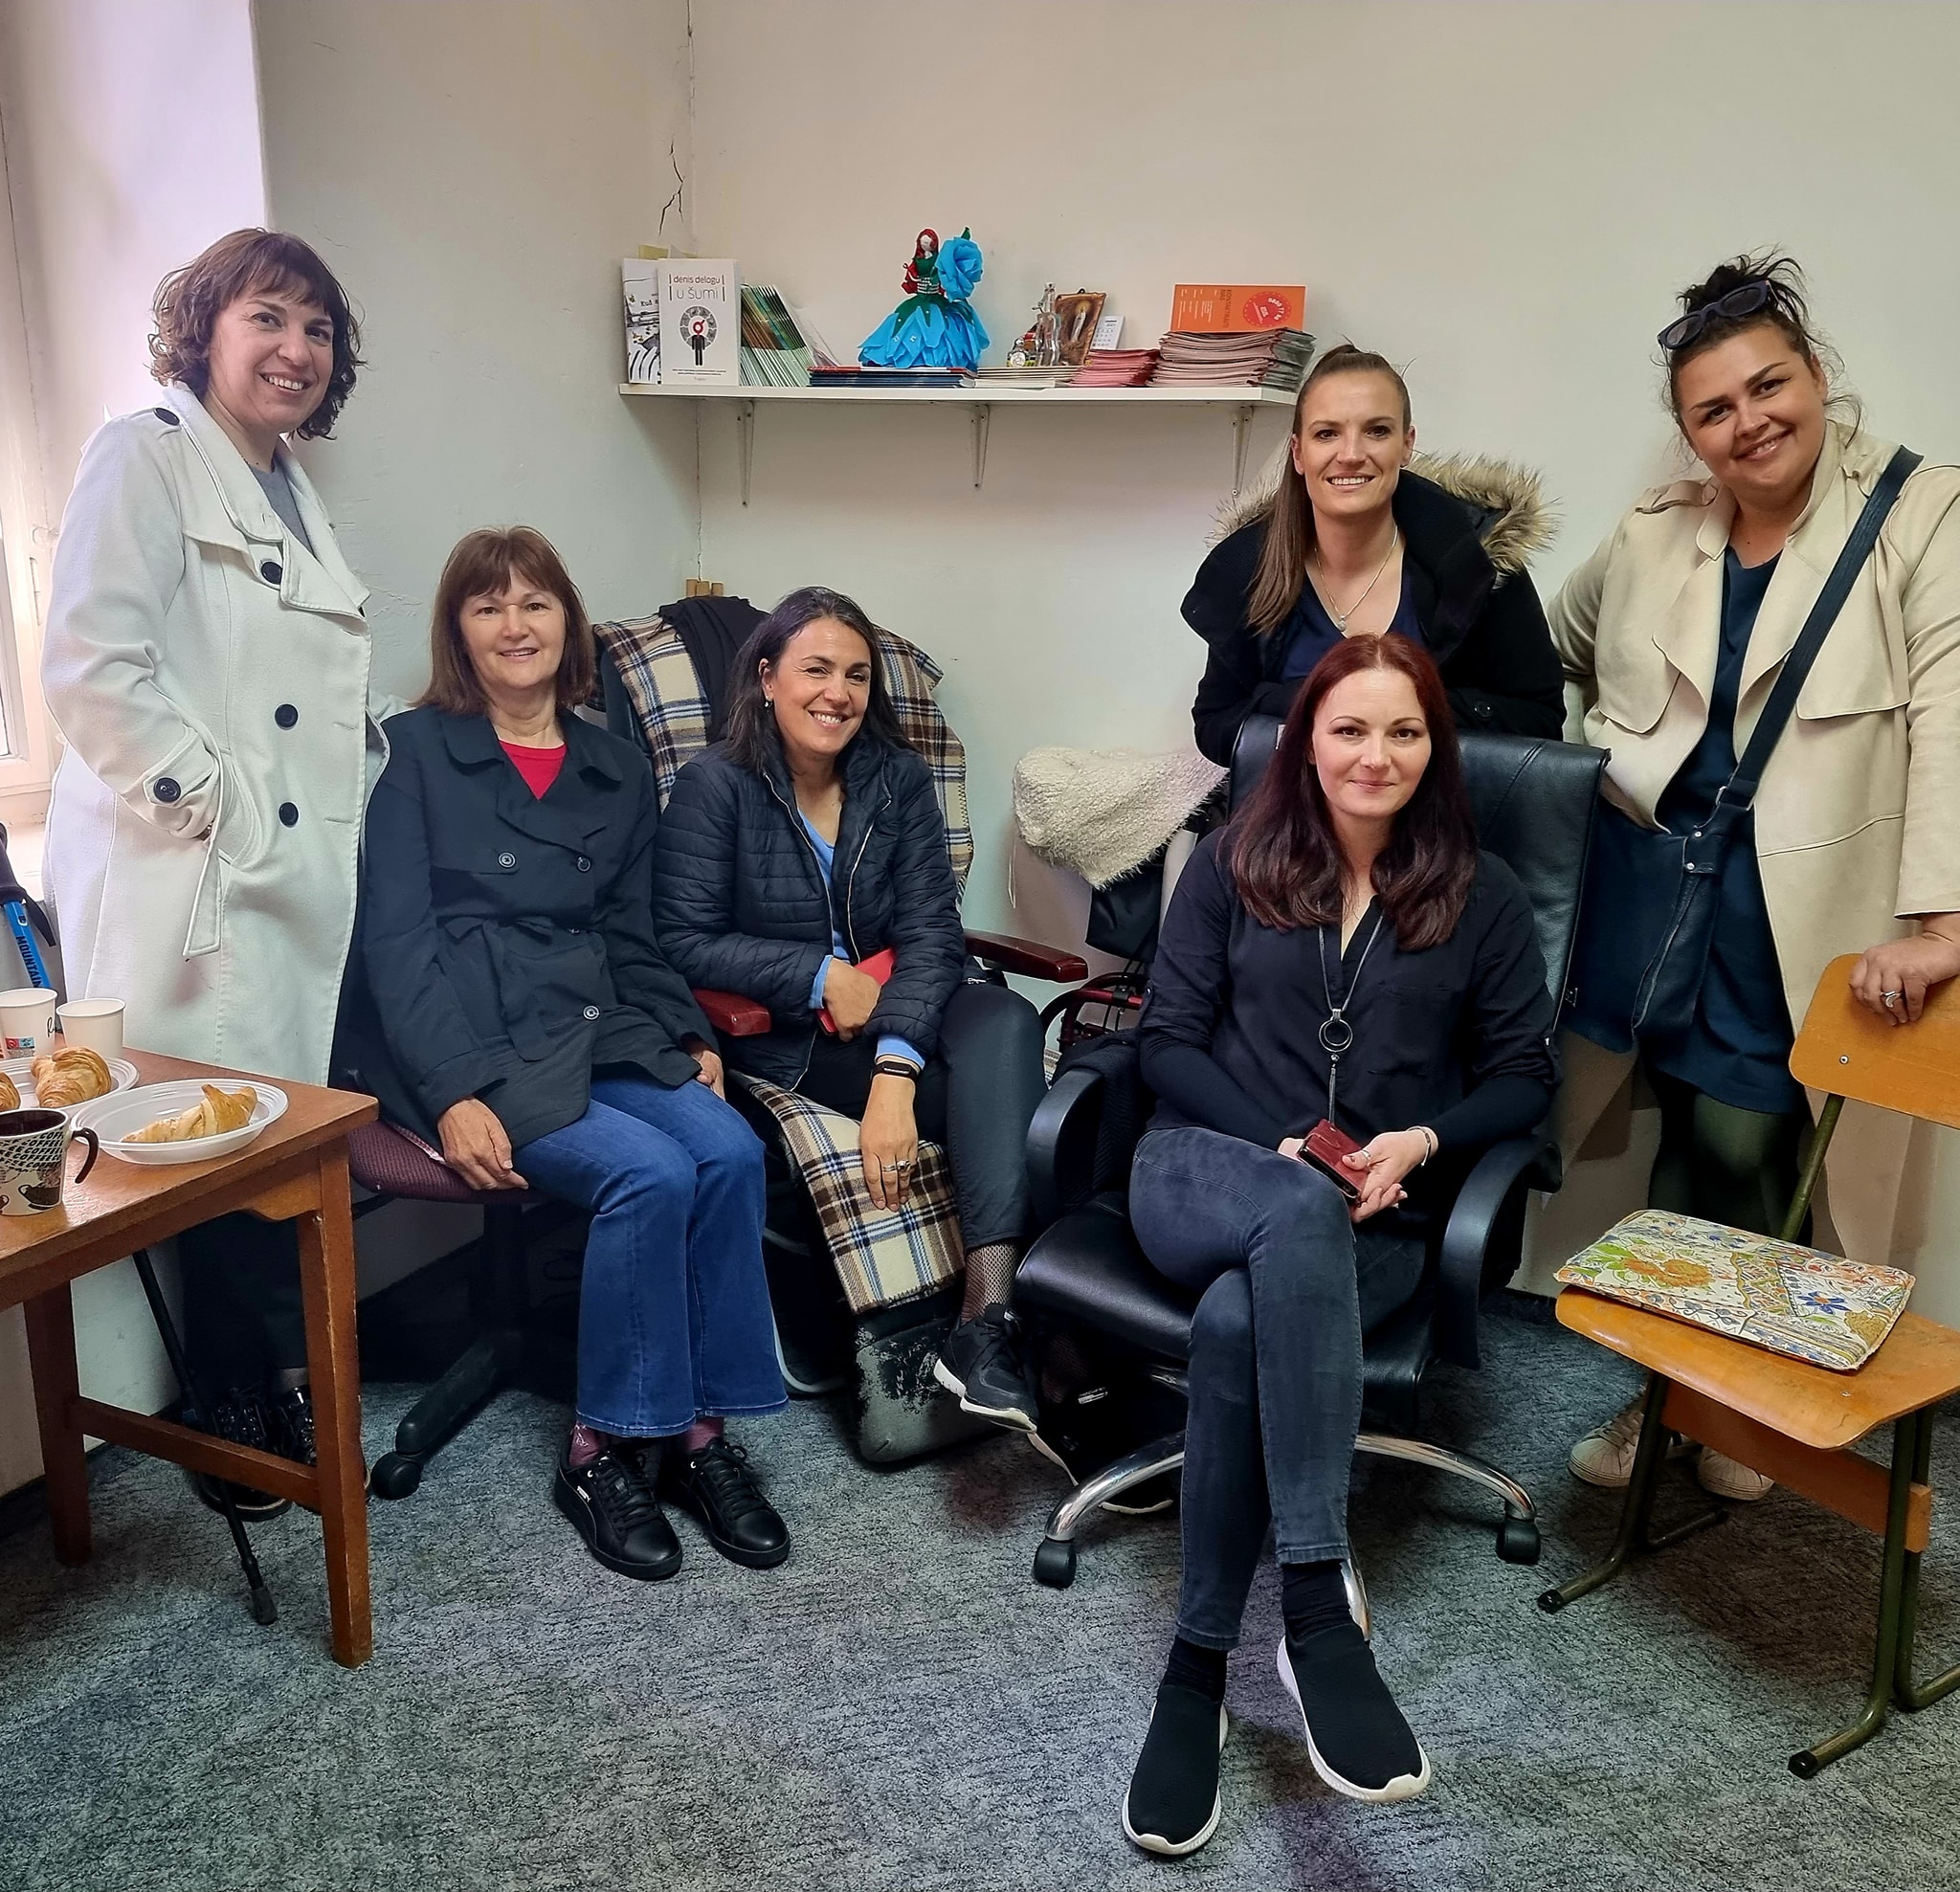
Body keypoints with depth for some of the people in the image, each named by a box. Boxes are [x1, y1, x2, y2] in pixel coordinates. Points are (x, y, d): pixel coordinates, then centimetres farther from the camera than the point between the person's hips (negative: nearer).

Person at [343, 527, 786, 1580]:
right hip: (470, 1046, -5)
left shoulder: (617, 772, 16)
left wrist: (690, 1037, 1)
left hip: (601, 1034, 5)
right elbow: (396, 939, -6)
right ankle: (607, 1452, -9)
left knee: (730, 1150, -22)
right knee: (650, 1173, -27)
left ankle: (698, 1429, -9)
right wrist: (454, 1094, -18)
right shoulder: (413, 753, 1)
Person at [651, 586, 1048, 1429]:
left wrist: (895, 1071, -23)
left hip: (898, 1020, 4)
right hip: (781, 1042, -4)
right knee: (993, 1089, -28)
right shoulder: (716, 786, -2)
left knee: (1005, 1020, -31)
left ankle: (987, 1321, -40)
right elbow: (685, 942, -9)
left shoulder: (899, 779, 5)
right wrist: (824, 978, -15)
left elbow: (930, 933, -7)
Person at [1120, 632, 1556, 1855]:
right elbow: (1167, 1039, 4)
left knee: (1239, 1320, -35)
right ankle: (1321, 1606, -39)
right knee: (1297, 1214, -39)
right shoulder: (1235, 863, 7)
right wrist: (1280, 1148, -11)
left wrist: (1421, 1141, -11)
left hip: (1373, 1220, 0)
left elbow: (1527, 1075, 9)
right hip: (1206, 1172, 0)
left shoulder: (1483, 897, 8)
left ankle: (1199, 1672, -25)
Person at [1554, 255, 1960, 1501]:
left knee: (1742, 1153, -1)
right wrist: (1579, 770, 12)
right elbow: (1554, 652, 27)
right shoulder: (1650, 542, 10)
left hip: (1802, 919, -3)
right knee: (1692, 1148, 9)